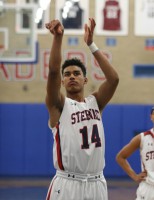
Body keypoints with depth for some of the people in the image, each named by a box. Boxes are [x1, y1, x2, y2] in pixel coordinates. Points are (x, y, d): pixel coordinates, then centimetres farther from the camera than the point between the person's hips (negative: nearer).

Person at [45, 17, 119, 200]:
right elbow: (53, 71, -14)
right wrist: (58, 36, -25)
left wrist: (91, 44, -8)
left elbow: (113, 78, -6)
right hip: (66, 184, -3)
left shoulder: (95, 102, 11)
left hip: (96, 184, 3)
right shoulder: (58, 105, 2)